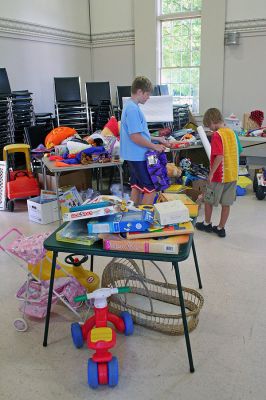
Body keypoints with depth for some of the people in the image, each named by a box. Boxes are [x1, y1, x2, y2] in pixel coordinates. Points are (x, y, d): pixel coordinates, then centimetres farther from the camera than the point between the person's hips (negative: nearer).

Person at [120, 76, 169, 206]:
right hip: (138, 156, -10)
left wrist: (155, 139, 16)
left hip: (134, 156, 10)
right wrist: (155, 146, -13)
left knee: (137, 187, 16)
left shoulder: (130, 106, 12)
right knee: (151, 188, -3)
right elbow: (135, 137, -23)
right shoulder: (133, 109, -19)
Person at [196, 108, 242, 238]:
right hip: (232, 174, 6)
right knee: (226, 203, 11)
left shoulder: (216, 135, -16)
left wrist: (211, 173, -19)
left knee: (208, 200, 14)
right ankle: (221, 228, 21)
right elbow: (238, 152, 12)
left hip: (219, 175, -6)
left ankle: (207, 224, 30)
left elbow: (219, 156, -24)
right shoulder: (232, 133, 5)